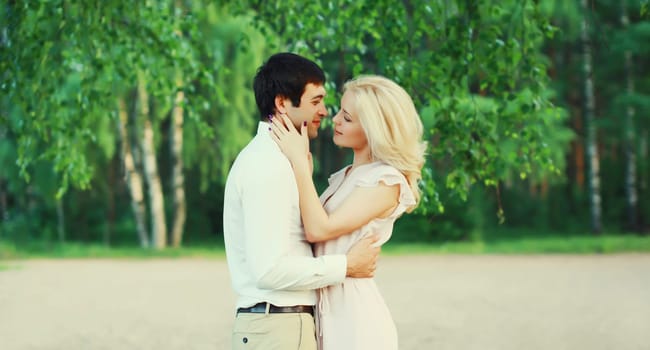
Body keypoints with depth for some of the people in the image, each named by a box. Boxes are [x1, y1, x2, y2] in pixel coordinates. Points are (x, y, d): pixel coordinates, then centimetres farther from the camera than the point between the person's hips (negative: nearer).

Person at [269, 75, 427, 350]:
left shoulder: (386, 180, -11)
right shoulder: (345, 177, 16)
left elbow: (318, 229, -18)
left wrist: (299, 160, -13)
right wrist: (305, 167, 5)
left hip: (355, 316, -8)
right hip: (328, 310, 8)